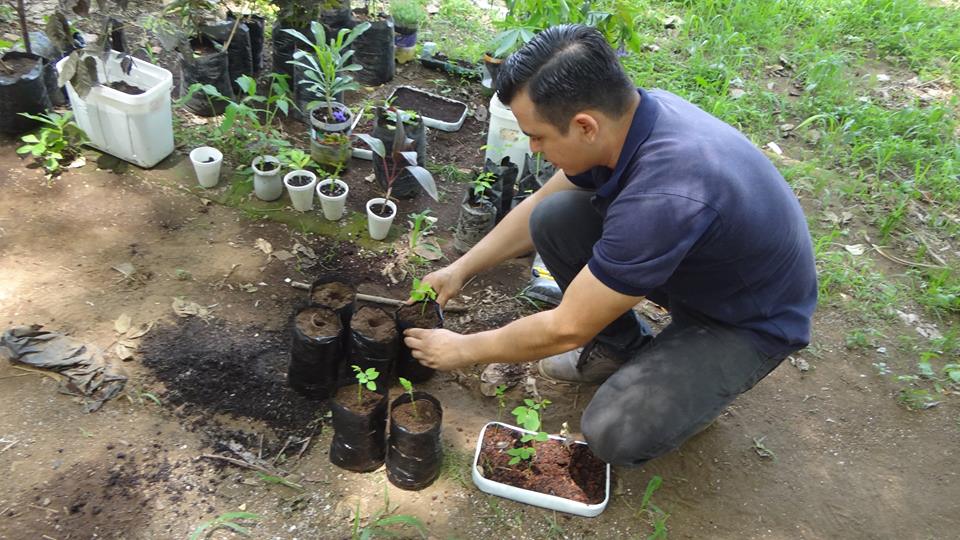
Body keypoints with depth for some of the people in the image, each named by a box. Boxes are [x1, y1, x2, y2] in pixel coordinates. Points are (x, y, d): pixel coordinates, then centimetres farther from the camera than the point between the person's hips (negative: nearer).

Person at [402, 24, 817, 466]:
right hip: (690, 257, 7)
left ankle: (697, 382, 9)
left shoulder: (665, 197, -41)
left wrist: (463, 350, -14)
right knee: (554, 218, -12)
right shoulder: (624, 115, -16)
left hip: (750, 321, -7)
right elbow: (538, 204, 3)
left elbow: (567, 329, -29)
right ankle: (620, 347, 9)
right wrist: (461, 269, 2)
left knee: (615, 433, -23)